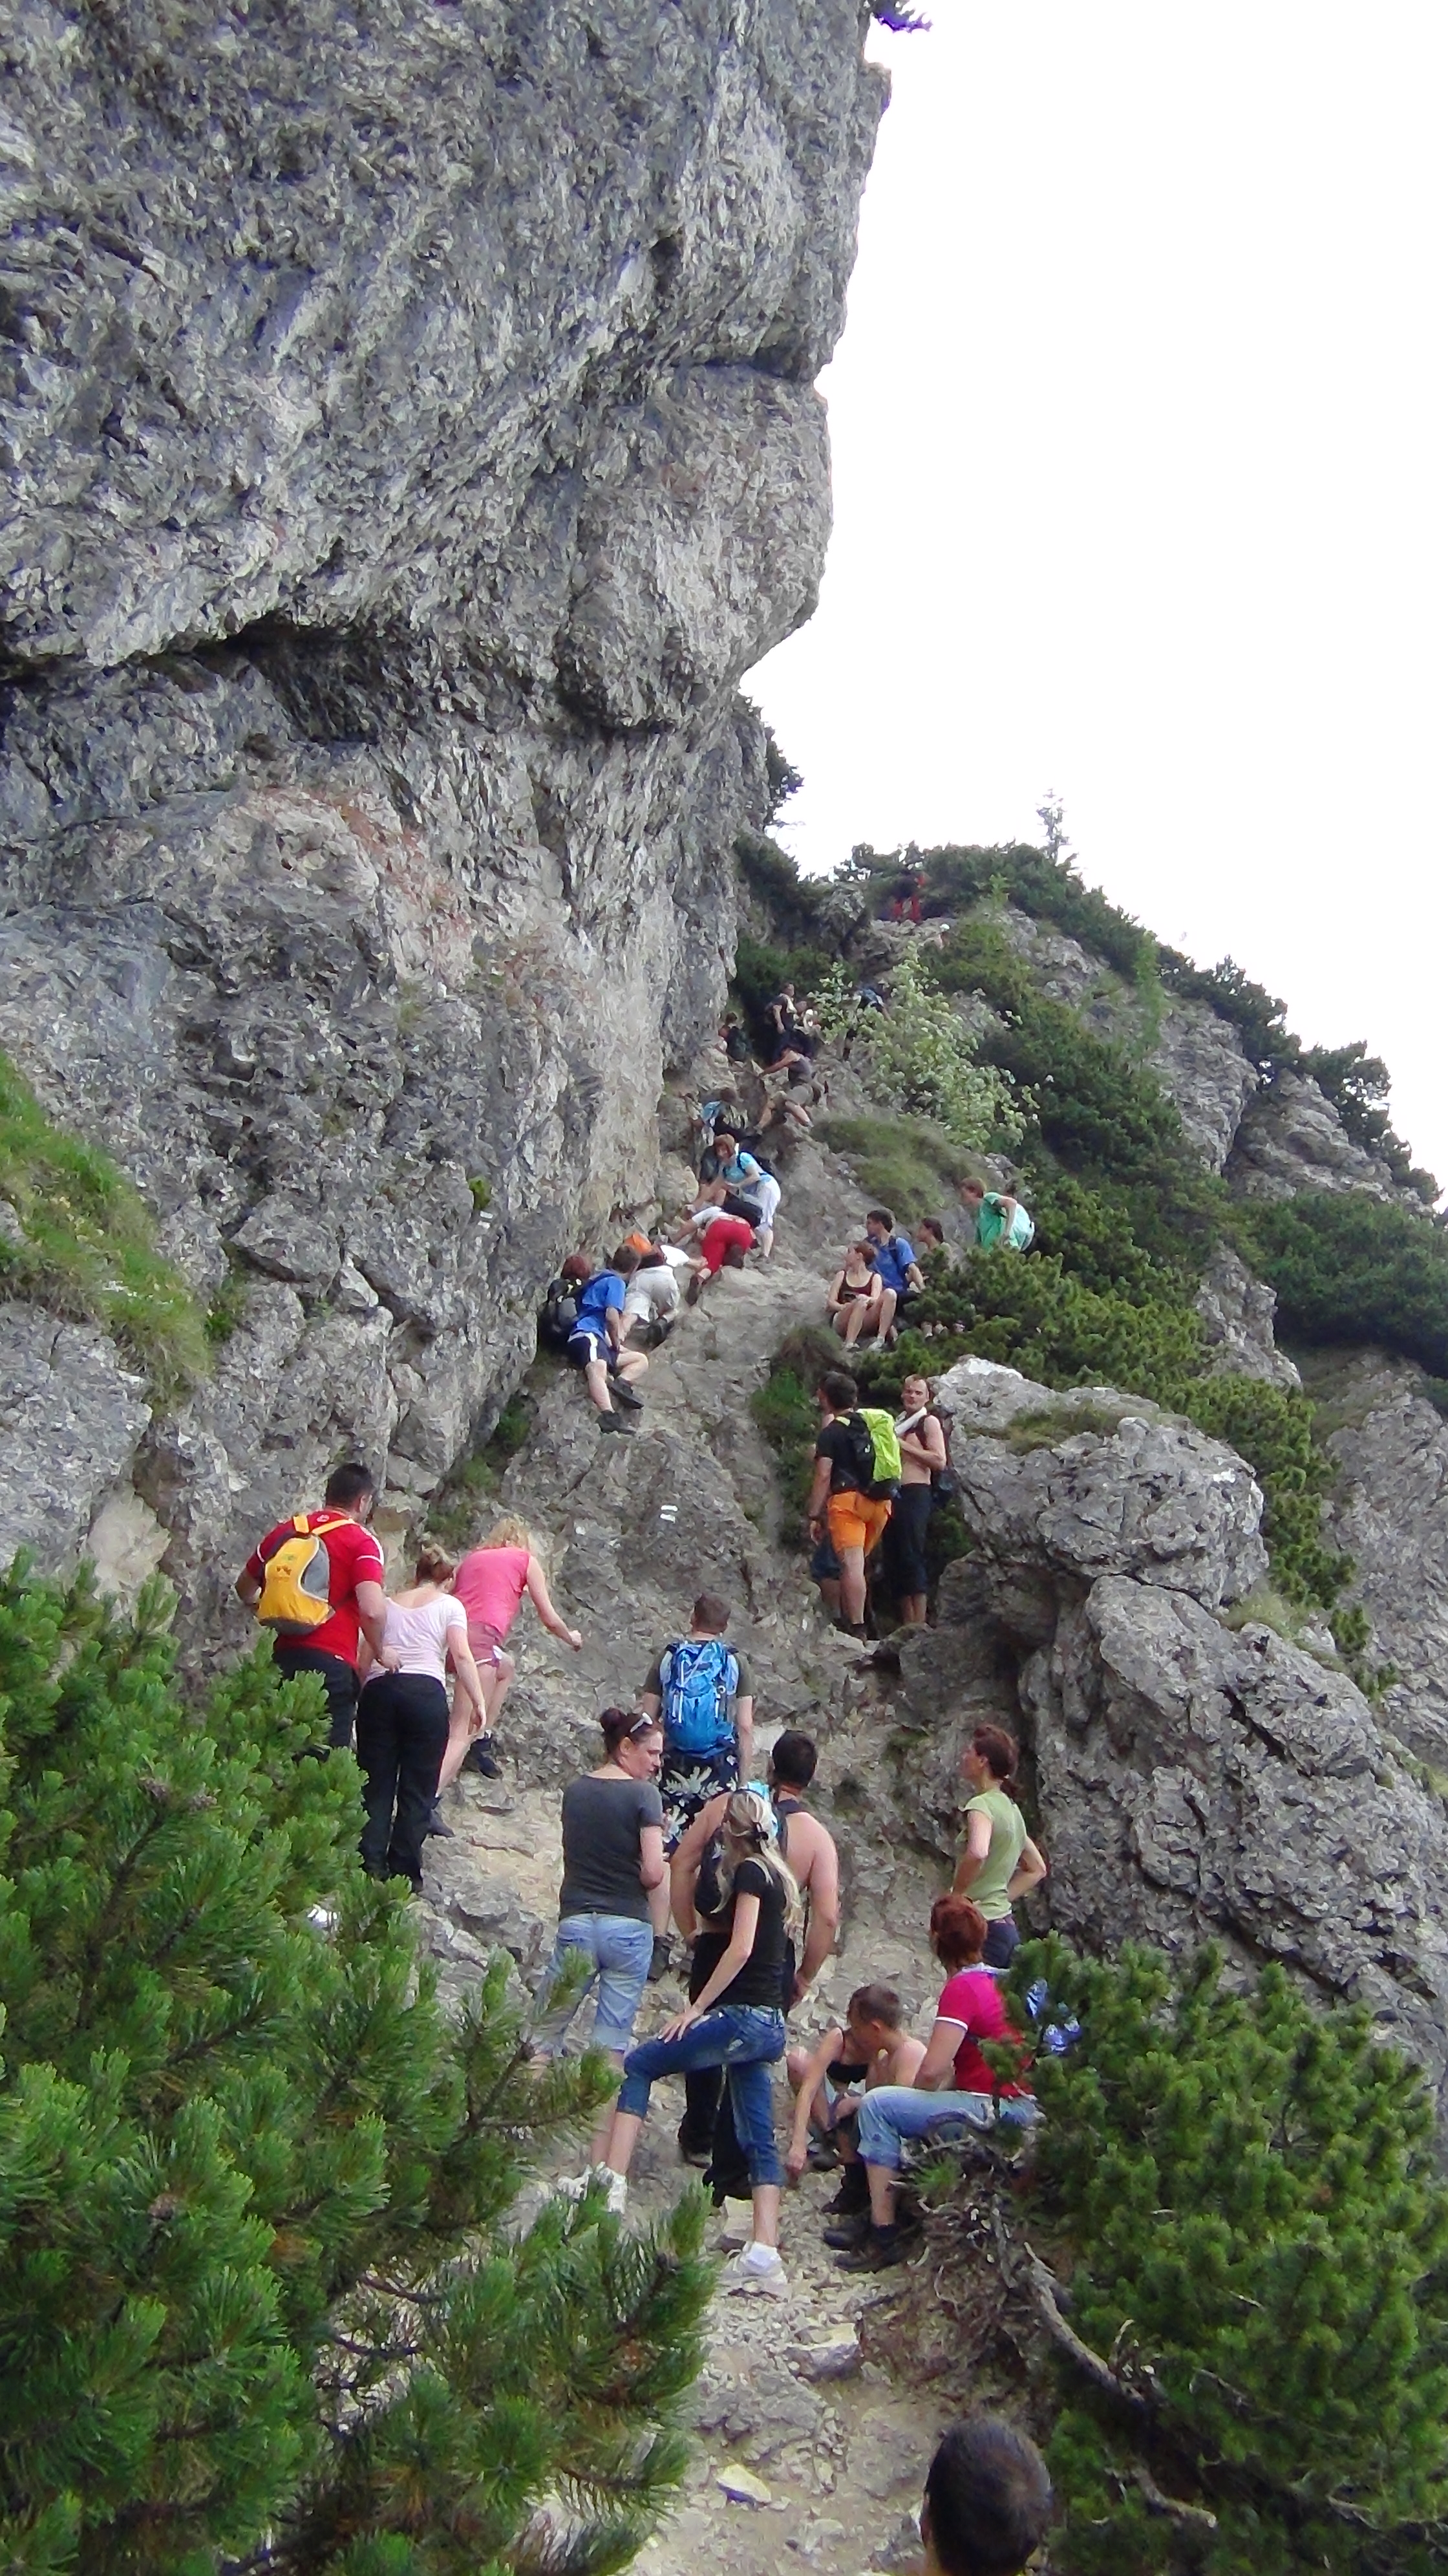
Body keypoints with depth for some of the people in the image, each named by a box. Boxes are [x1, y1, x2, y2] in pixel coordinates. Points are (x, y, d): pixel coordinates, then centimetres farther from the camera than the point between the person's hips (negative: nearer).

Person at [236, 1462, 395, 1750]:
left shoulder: (285, 1532, 12)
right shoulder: (361, 1542, -5)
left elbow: (244, 1588, 25)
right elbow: (372, 1610, -18)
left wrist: (260, 1609, 46)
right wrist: (380, 1651, 0)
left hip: (282, 1659, 5)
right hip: (331, 1662, -5)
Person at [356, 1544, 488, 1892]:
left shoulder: (390, 1604, 22)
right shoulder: (449, 1605, 12)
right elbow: (462, 1656, -2)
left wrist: (361, 1699, 18)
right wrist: (478, 1701, -1)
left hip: (378, 1690, 3)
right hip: (425, 1692, -3)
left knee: (376, 1785, 5)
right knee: (417, 1789, 3)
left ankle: (371, 1866, -3)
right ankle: (404, 1872, 2)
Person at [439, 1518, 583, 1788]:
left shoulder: (472, 1557, 28)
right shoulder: (527, 1560, 17)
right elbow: (550, 1619, 18)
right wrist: (571, 1637, 39)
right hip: (480, 1637, -6)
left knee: (506, 1667, 34)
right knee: (462, 1735, -9)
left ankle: (484, 1740, 26)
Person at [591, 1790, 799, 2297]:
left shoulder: (749, 1872, -8)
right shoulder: (776, 1875, 17)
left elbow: (740, 1948, -17)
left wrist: (696, 2007, -15)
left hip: (744, 2016, -9)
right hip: (768, 2024, 9)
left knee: (638, 2065, -3)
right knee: (758, 2138, 7)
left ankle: (610, 2184, -13)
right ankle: (764, 2258, 0)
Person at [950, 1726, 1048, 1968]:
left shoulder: (982, 1804, -11)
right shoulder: (1010, 1807, 15)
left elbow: (977, 1852, -33)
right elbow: (1037, 1870, 27)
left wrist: (955, 1895, -19)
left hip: (981, 1928, -9)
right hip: (1006, 1927, 9)